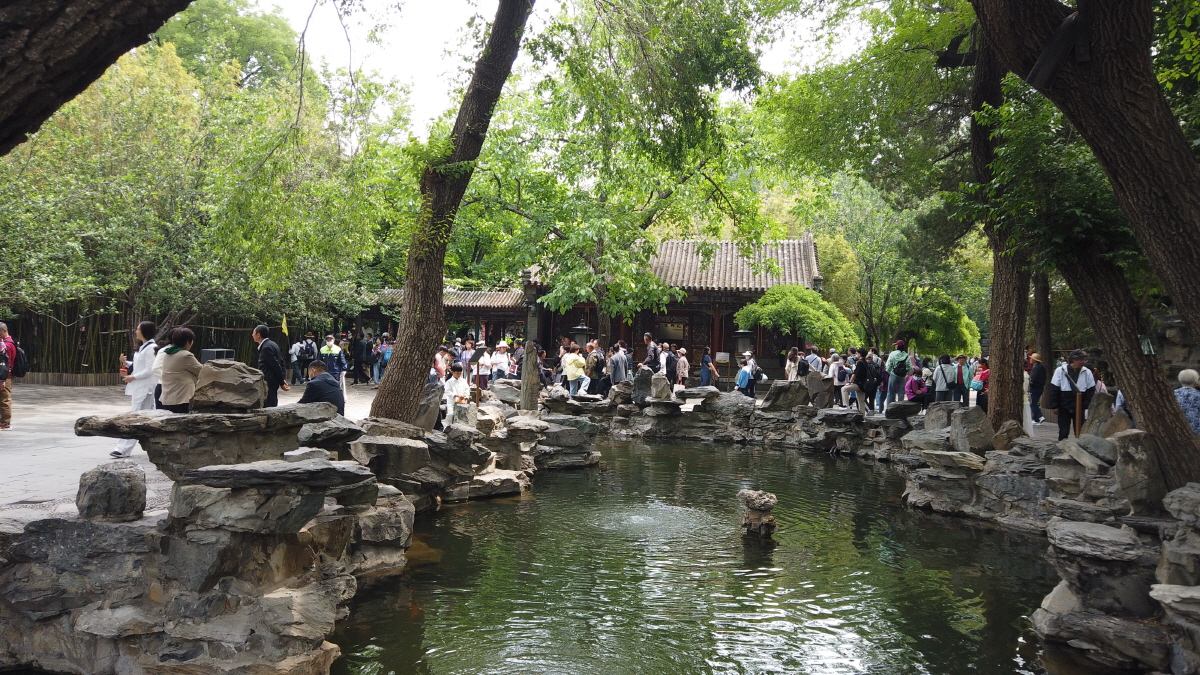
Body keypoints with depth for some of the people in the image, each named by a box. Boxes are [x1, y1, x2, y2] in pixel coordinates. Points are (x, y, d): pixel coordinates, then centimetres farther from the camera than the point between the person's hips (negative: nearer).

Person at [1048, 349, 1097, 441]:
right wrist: (1054, 406, -8)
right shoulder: (1060, 371, -6)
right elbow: (1054, 390, -4)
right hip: (1064, 407, -2)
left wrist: (1086, 406, -6)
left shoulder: (1087, 373, 0)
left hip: (1079, 408, 2)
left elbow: (1091, 391, 3)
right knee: (1063, 432, 1)